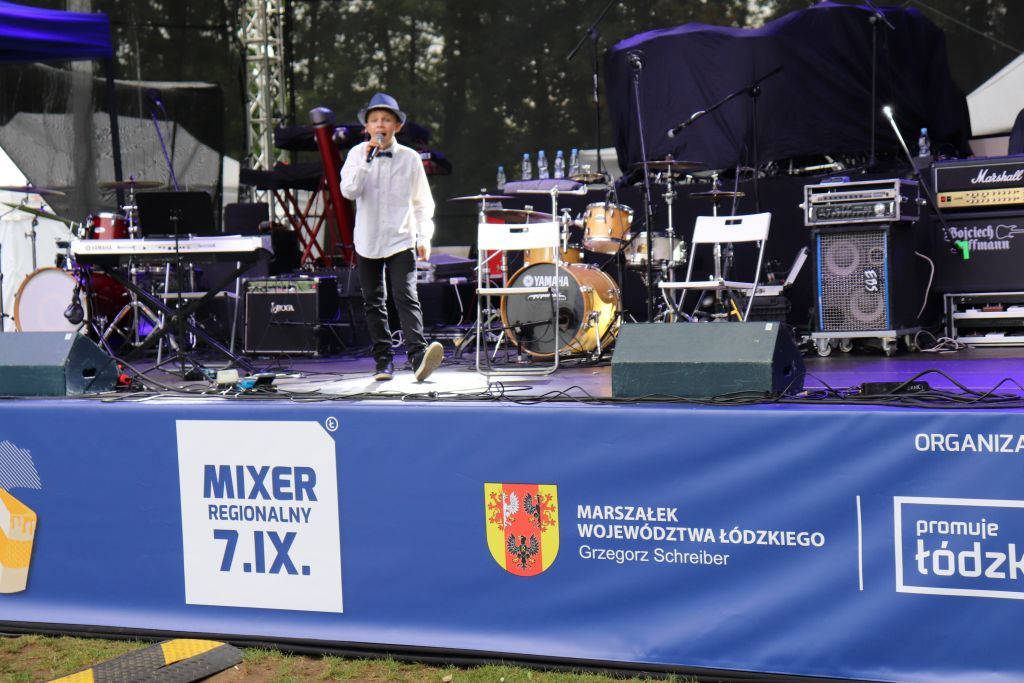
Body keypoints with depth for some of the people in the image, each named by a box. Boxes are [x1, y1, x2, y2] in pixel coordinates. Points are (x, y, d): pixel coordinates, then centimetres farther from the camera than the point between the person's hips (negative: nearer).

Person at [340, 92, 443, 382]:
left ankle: (418, 355, -25)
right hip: (367, 241, 2)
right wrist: (366, 161, -20)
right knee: (374, 302, 7)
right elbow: (349, 191, -11)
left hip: (401, 241, -2)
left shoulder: (410, 158, 0)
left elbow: (422, 202, 8)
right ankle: (383, 361, 14)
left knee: (406, 297, -17)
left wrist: (424, 237, 2)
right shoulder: (357, 154, 2)